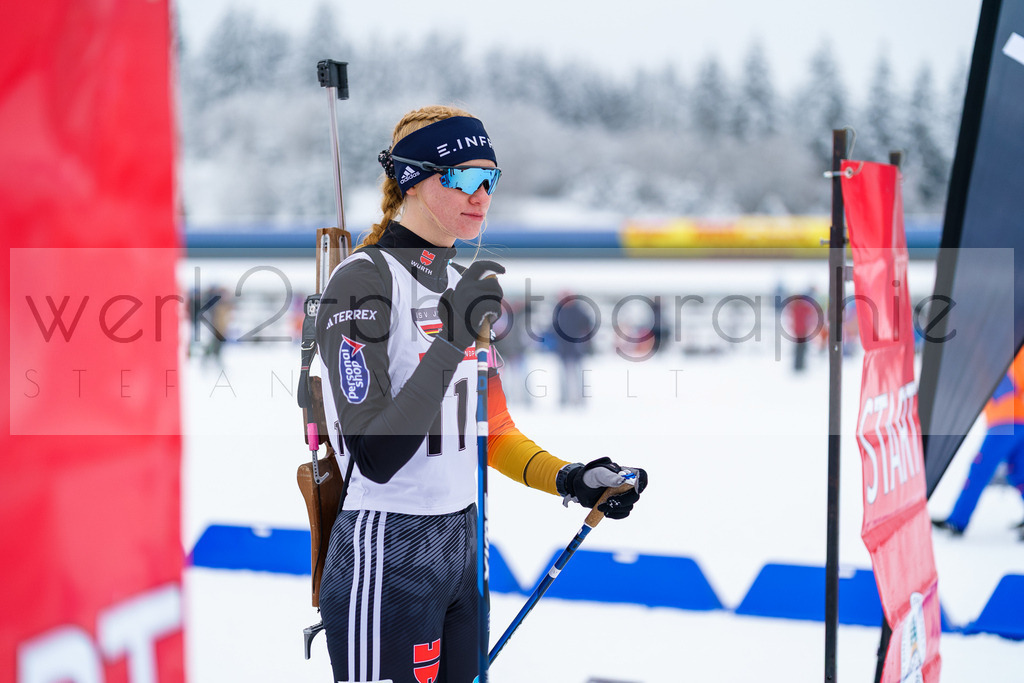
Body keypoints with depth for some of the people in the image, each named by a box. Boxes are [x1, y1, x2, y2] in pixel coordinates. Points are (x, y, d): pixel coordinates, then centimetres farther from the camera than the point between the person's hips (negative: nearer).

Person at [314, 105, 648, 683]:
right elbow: (375, 457, -23)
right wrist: (451, 342, -28)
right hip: (385, 557, -8)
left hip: (461, 544, 8)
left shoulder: (463, 285, 12)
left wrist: (568, 479, 1)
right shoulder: (365, 279, -15)